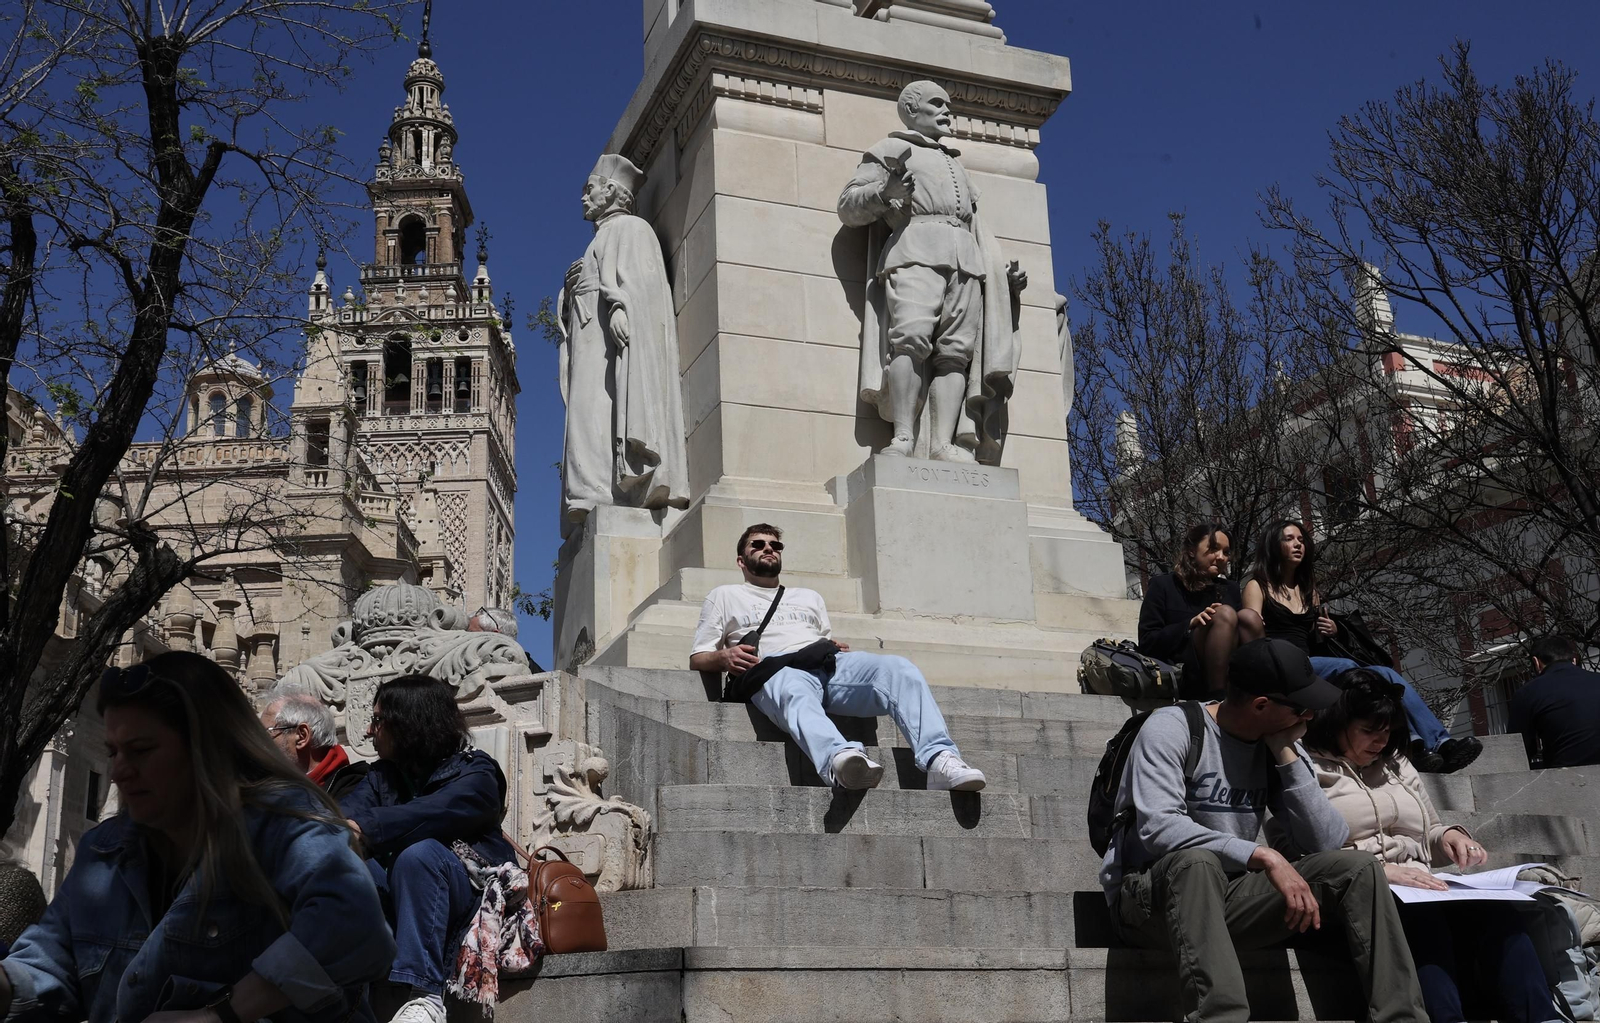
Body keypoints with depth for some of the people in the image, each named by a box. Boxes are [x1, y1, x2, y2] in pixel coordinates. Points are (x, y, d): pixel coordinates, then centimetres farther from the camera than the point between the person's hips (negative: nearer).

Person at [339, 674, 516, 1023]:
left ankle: (426, 994, -37)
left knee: (418, 852, -35)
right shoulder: (381, 775, 13)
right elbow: (347, 814, -8)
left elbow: (434, 813, -28)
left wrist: (363, 829, -41)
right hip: (396, 898, 5)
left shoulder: (475, 773, -6)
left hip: (469, 894, -5)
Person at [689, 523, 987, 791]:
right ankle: (840, 759, -74)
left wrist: (841, 649, 5)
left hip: (829, 663, 4)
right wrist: (723, 657, -3)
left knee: (898, 668, -28)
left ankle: (938, 758, -47)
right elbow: (697, 659, 21)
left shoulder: (809, 597, 41)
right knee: (796, 693, -44)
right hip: (776, 667, -4)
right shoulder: (724, 596, 31)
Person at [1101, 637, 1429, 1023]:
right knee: (1198, 861, -39)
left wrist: (1286, 755, -10)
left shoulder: (1277, 744, 5)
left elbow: (1328, 842, -3)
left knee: (1357, 868, -10)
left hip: (1227, 900, 6)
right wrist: (1265, 857, -32)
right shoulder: (1172, 728, -13)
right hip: (1149, 898, -5)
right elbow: (1157, 827, -28)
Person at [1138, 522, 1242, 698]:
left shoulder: (1230, 589, 21)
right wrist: (1190, 624, -15)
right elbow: (1146, 643, -2)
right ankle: (1217, 698, -35)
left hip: (1229, 675, 4)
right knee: (1225, 614, -25)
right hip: (1183, 678, -4)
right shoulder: (1163, 586, 7)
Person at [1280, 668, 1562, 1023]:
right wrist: (1379, 869, -20)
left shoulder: (1397, 765, 26)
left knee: (1495, 909, -26)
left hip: (1419, 893, 6)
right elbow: (1297, 858, -10)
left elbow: (1427, 837, 32)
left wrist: (1448, 835, 7)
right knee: (1422, 916, -37)